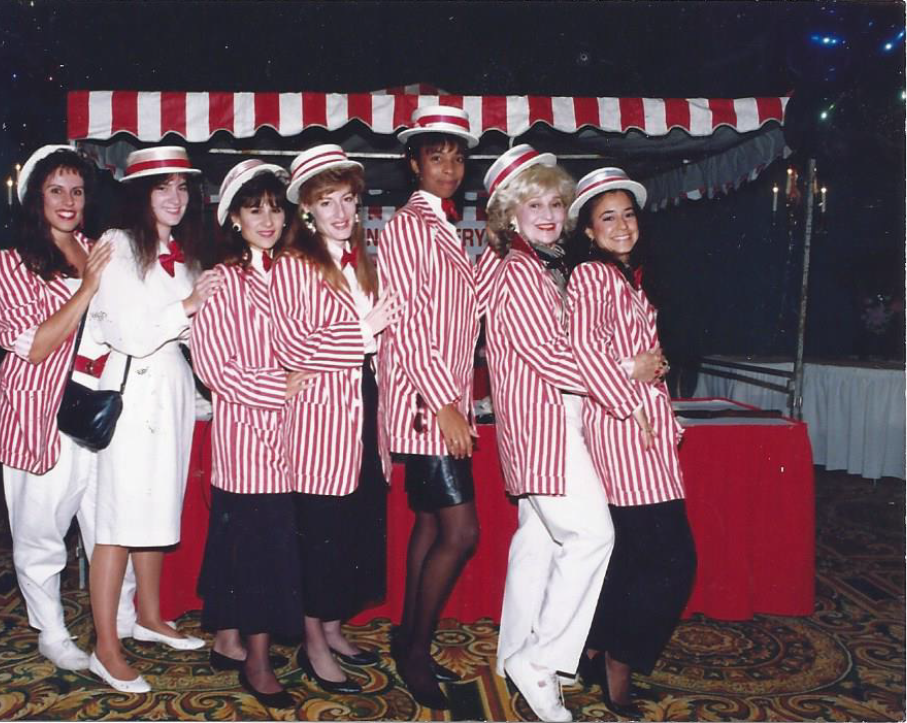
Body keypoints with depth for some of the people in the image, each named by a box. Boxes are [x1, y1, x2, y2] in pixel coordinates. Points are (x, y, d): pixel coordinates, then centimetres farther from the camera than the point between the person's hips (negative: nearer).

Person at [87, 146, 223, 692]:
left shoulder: (185, 252, 14)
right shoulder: (118, 246, -7)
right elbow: (131, 334, -14)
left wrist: (205, 310, -3)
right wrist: (186, 307, -9)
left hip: (176, 385, 7)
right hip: (134, 386, -7)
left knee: (158, 507, 15)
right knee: (122, 514, -4)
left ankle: (150, 618, 30)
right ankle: (106, 649, 6)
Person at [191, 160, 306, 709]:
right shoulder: (221, 280, -7)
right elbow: (217, 370, -11)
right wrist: (284, 387, -12)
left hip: (284, 427, 6)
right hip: (243, 429, -6)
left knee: (275, 541, 11)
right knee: (255, 539, 0)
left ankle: (231, 642, 29)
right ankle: (256, 662, 15)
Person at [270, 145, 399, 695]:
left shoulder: (362, 262, 15)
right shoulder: (293, 266, -7)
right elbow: (291, 347, -16)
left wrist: (381, 326, 4)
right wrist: (363, 332, -15)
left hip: (363, 409, 7)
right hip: (320, 413, -7)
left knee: (360, 523, 12)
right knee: (322, 530, 2)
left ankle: (333, 628, 30)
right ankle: (314, 646, 20)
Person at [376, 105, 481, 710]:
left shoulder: (448, 230, 18)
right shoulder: (407, 226, -10)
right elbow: (407, 323, -16)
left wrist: (457, 399, 14)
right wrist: (444, 404, -18)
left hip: (448, 400, 9)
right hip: (424, 401, -9)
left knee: (432, 524, 14)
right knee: (461, 531, -8)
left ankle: (409, 645, 26)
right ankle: (415, 653, 9)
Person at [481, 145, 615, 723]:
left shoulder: (547, 267, 17)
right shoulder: (520, 269, -13)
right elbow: (546, 351, -19)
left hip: (551, 416, 10)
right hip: (541, 418, -10)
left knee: (539, 536, 13)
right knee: (591, 532, -12)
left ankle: (518, 655, 25)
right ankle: (540, 659, -2)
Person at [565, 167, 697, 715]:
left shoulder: (628, 278, 20)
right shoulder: (592, 275, -9)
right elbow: (582, 346, -23)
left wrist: (653, 364, 7)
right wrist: (630, 402, -18)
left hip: (644, 421, 10)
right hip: (623, 424, -10)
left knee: (632, 553, 16)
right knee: (672, 558, -8)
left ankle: (600, 651, 30)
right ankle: (618, 669, 6)